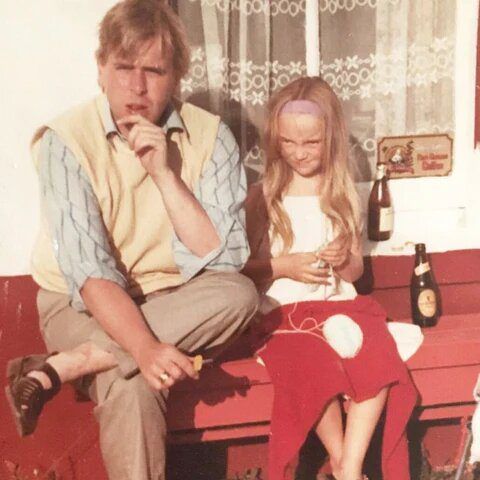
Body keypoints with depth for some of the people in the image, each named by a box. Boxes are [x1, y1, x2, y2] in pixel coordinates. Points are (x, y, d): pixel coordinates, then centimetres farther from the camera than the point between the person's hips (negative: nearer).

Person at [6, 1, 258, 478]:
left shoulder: (211, 137, -8)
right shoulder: (66, 140, -15)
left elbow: (224, 261, -16)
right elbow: (88, 270, -25)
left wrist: (165, 173, -24)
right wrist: (145, 348, -41)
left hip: (173, 304, 4)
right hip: (83, 304, -4)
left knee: (239, 295, -30)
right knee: (131, 387, -36)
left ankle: (61, 366, -27)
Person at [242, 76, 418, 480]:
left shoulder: (343, 193, 12)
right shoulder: (263, 196, 5)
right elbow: (245, 269, 5)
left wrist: (343, 261, -7)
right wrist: (284, 266, -14)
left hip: (340, 304, 3)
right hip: (284, 310, -2)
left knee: (378, 357, -30)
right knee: (313, 363, -34)